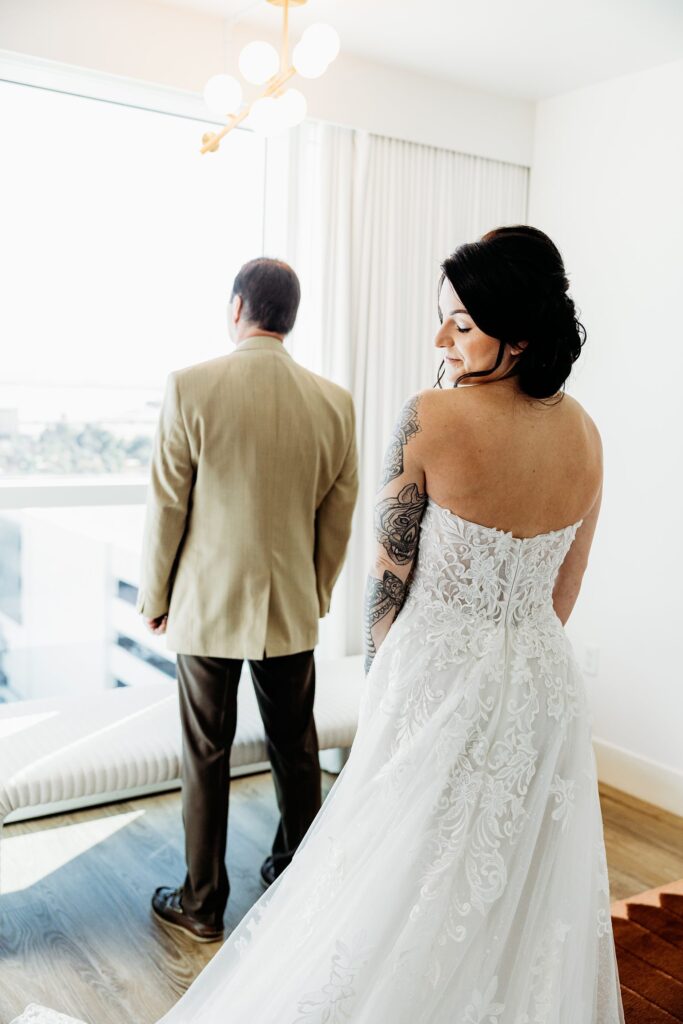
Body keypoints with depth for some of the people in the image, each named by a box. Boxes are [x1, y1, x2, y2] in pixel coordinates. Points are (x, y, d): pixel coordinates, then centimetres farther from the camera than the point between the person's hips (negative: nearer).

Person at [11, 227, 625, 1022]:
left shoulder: (430, 418, -19)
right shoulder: (585, 433, -2)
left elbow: (389, 574, -11)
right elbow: (562, 594, 7)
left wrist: (381, 686, 5)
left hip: (439, 678, -5)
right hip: (543, 685, 5)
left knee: (396, 889, 14)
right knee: (526, 902, 21)